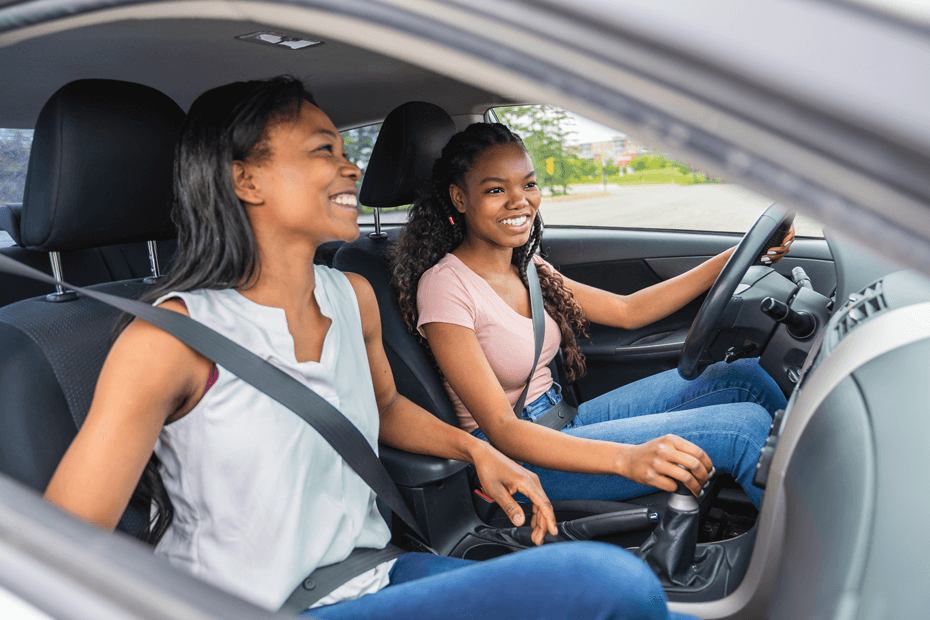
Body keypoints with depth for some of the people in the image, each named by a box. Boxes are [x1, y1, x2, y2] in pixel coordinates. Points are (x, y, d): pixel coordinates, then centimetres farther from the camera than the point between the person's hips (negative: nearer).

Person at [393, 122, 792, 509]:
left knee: (744, 377, -1)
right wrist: (626, 458, -38)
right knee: (745, 426, -16)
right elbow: (500, 429, -25)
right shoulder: (445, 286, -19)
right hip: (517, 458, -8)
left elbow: (628, 311, 11)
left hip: (563, 420, 8)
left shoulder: (527, 269, 6)